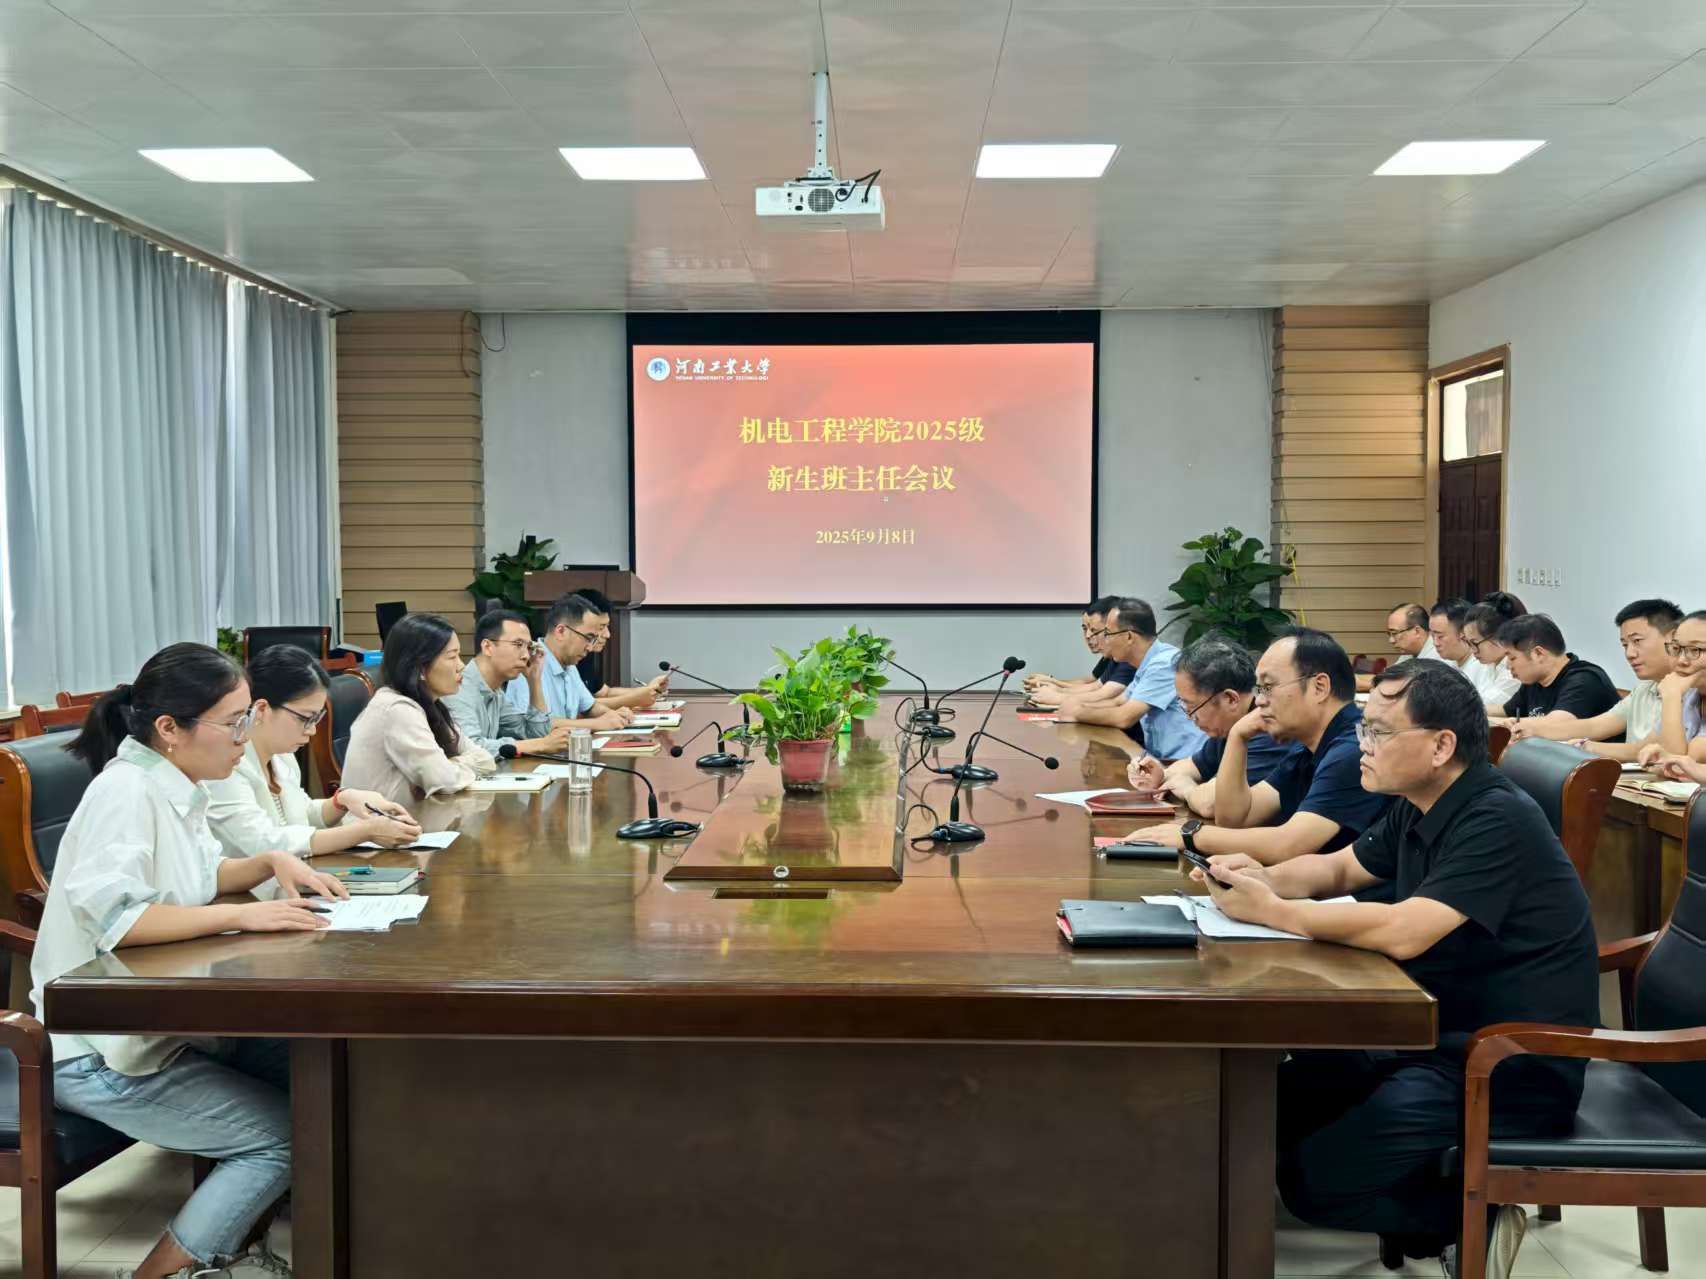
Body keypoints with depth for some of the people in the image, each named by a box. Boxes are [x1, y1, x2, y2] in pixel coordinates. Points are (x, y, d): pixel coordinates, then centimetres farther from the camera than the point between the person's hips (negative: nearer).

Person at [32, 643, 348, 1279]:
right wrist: (242, 915, -31)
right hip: (100, 1054, -9)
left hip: (163, 1023, 9)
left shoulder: (174, 785, 5)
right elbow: (110, 914, -34)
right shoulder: (125, 792, -22)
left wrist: (272, 862, 4)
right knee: (287, 1136, -12)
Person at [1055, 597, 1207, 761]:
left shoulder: (1164, 663, -18)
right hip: (1161, 757, 8)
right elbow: (1119, 702, 22)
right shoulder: (1148, 663, 9)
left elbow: (1124, 717, -21)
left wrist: (1078, 713, -7)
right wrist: (1080, 703, 5)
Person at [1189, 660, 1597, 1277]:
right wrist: (1261, 877, -5)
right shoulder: (1419, 808, 6)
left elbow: (1403, 932, -32)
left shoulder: (1496, 820, -22)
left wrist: (1266, 910, -23)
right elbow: (1336, 870, 17)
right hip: (1438, 1035, 10)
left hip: (1514, 1069, -10)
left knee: (1312, 1182, -15)